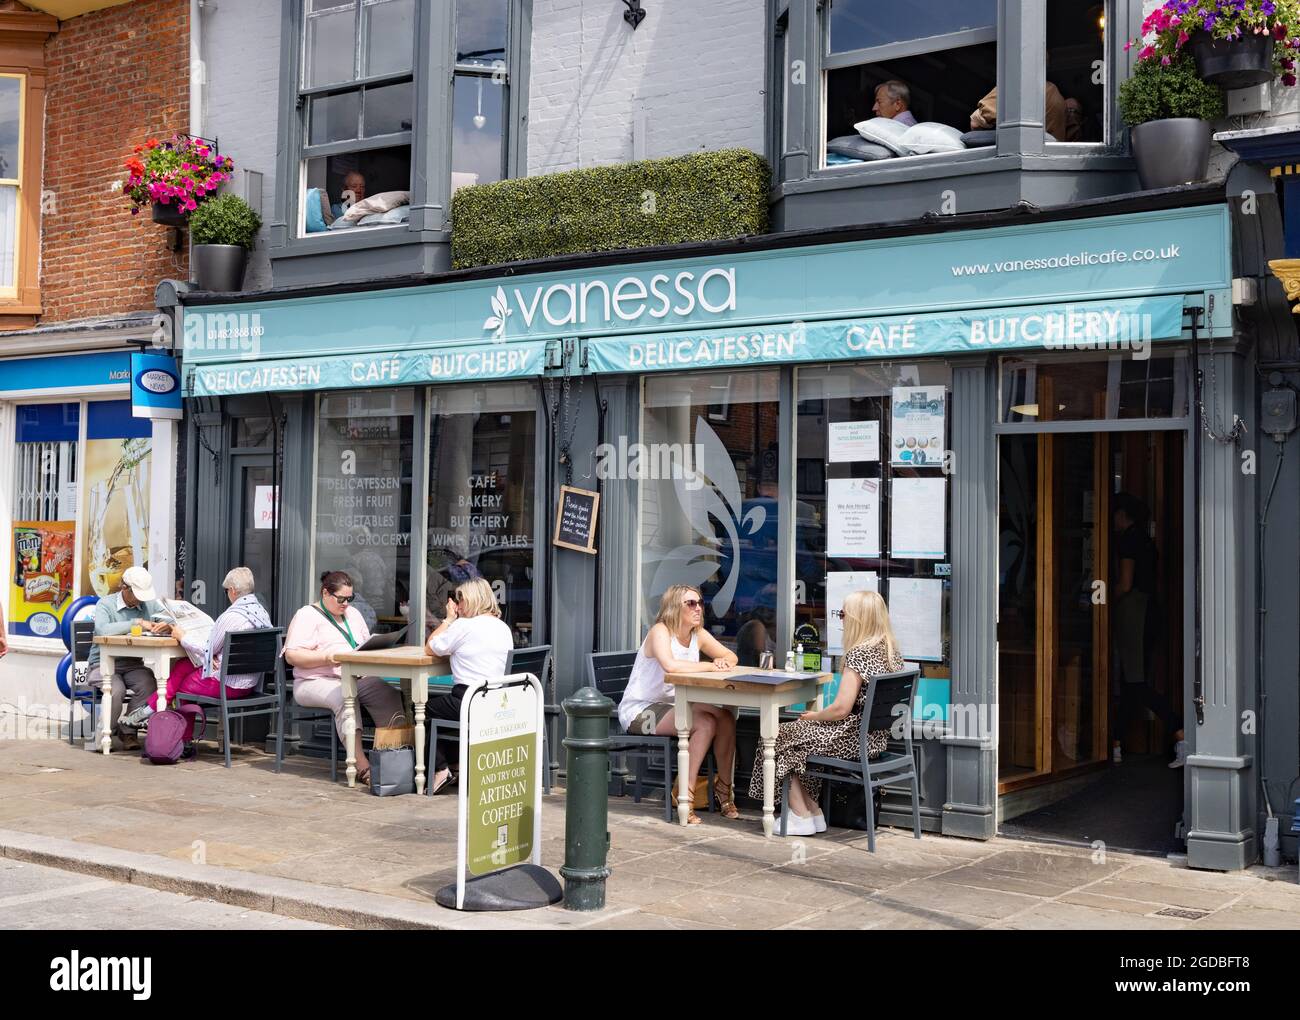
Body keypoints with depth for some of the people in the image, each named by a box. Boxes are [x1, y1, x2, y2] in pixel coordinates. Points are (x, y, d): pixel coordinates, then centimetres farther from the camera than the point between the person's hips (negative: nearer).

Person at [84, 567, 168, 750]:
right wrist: (136, 623, -28)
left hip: (132, 665, 4)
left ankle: (127, 730, -11)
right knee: (116, 690, -32)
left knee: (149, 684, -27)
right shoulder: (105, 604, -5)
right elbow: (103, 630, -26)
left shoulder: (150, 605, 8)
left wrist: (167, 627, -22)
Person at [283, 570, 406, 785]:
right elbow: (291, 655, -7)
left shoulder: (352, 614, 24)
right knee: (344, 698, -38)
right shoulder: (307, 615, 3)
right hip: (317, 682, -5)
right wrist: (326, 658, -18)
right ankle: (362, 766, -41)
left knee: (389, 695, -26)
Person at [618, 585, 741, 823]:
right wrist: (710, 666, -26)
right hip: (638, 711, -8)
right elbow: (670, 665, -37)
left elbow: (732, 656, 11)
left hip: (669, 706, 8)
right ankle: (683, 793, -19)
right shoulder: (660, 632, -18)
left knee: (727, 718, -12)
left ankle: (724, 786, 0)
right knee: (705, 723, -26)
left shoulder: (698, 634, 6)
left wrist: (723, 662, -14)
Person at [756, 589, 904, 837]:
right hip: (877, 738, 9)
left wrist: (813, 716, -3)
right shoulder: (892, 651, 7)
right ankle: (812, 813, 18)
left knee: (781, 738, 7)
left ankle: (802, 816, 12)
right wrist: (817, 717, 16)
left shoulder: (859, 653, -20)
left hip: (854, 738, -9)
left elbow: (841, 709, -23)